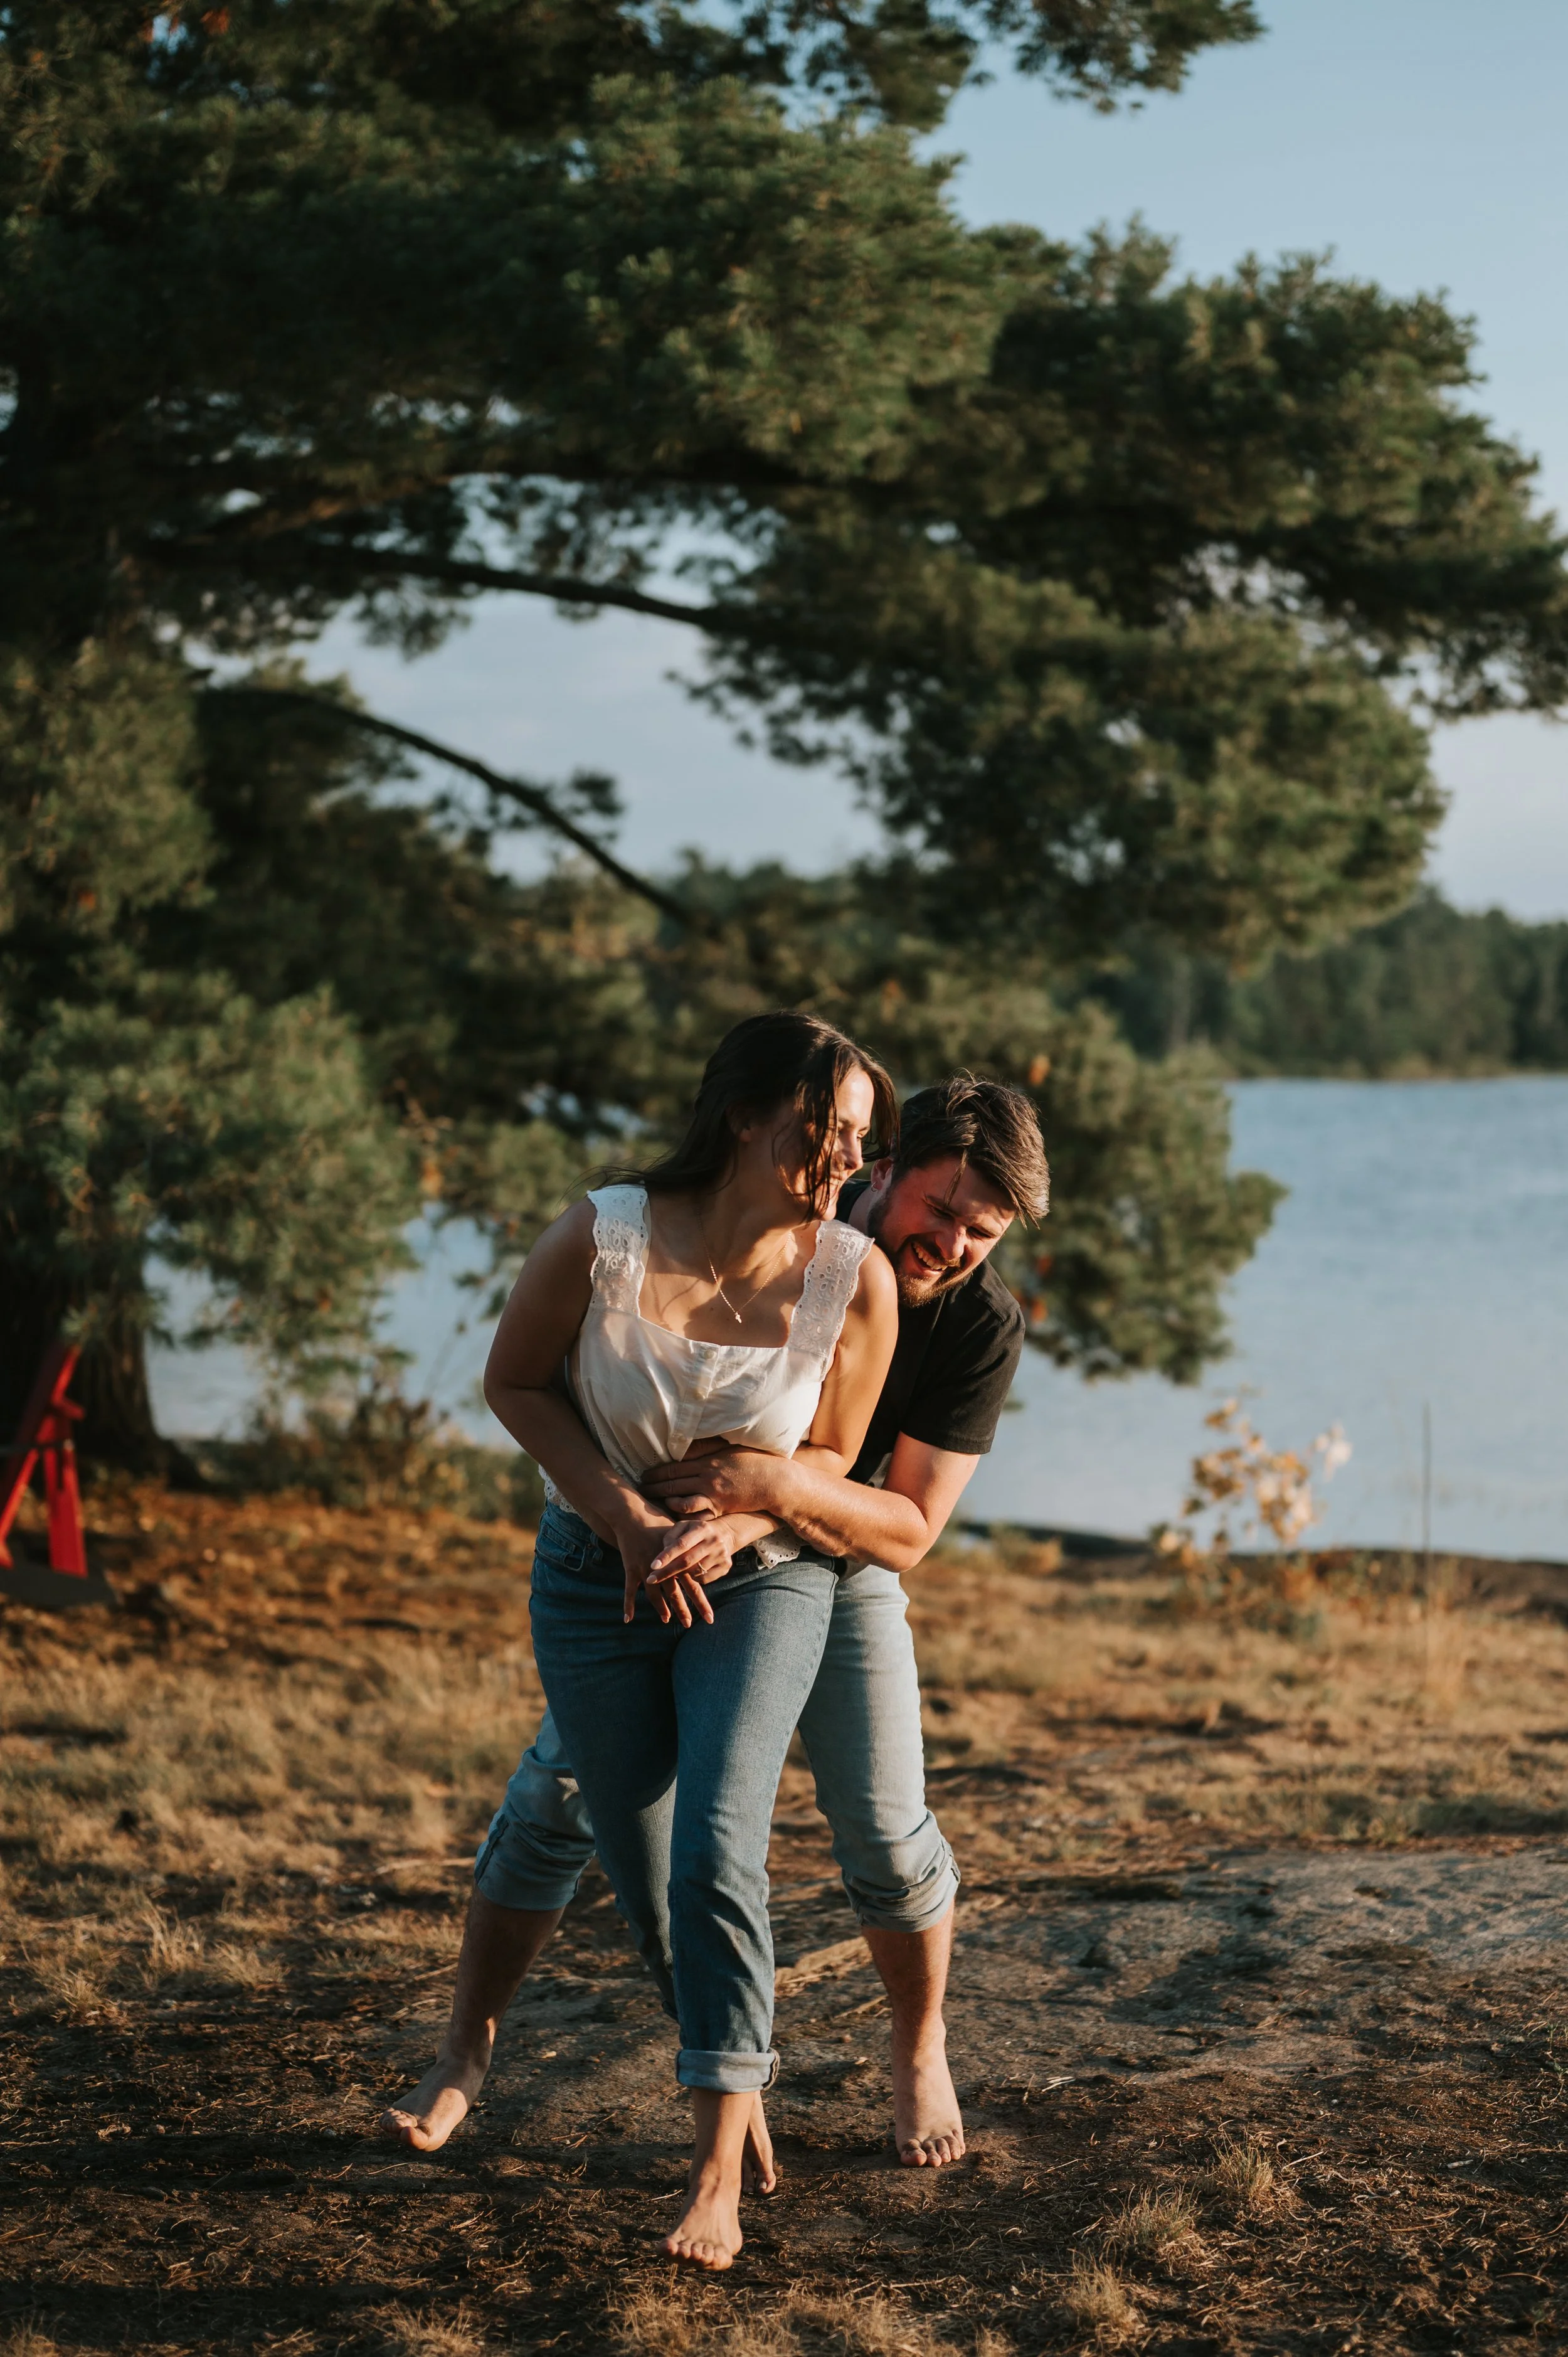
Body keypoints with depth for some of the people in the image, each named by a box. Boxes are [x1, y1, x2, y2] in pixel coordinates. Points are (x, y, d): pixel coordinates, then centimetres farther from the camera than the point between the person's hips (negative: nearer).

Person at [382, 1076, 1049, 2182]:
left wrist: (782, 1486, -43)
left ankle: (921, 2055, 19)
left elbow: (908, 1530, -25)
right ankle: (466, 2056, 7)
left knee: (884, 1828, -8)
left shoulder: (985, 1328, -23)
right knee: (560, 1787, -6)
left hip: (839, 1565, 0)